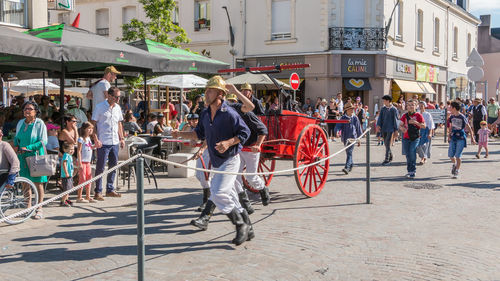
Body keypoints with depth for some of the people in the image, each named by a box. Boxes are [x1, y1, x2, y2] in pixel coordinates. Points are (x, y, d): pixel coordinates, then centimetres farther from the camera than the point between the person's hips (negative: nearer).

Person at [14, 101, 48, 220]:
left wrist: (28, 147, -17)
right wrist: (17, 145, 4)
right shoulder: (20, 123, 11)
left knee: (38, 182, -2)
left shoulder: (39, 123, -6)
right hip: (23, 156, 5)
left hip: (36, 155, -5)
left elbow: (43, 141, -10)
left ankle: (39, 209, 3)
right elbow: (16, 137, 24)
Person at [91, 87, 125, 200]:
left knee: (113, 166, 11)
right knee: (100, 167, -2)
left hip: (115, 142, 6)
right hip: (103, 143, -6)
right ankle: (98, 192, 4)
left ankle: (110, 190, 21)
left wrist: (121, 138, 15)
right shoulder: (100, 107, -7)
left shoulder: (118, 108, 12)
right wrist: (96, 139, -15)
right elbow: (93, 124, -7)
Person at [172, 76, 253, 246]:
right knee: (230, 197, 11)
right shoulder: (205, 114, 8)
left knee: (218, 194, -18)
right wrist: (181, 134, 6)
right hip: (216, 162, 8)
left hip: (230, 160, -8)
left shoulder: (229, 113, -15)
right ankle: (248, 230, 23)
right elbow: (199, 134, 18)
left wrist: (228, 143, -25)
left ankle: (241, 225, 0)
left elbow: (245, 132, -13)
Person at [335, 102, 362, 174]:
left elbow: (358, 129, 9)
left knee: (349, 152, -13)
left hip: (352, 137, -2)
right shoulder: (343, 118, 2)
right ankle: (351, 164, 35)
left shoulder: (355, 118, 2)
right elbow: (338, 126, -8)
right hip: (345, 138, 3)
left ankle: (347, 167, -21)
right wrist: (337, 132, -31)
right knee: (347, 152, 15)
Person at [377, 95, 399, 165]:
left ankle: (387, 159, -7)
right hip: (383, 129, 5)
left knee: (388, 144, -9)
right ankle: (390, 157, 26)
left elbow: (395, 119, -2)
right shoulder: (383, 109, 10)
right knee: (386, 144, 11)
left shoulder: (394, 109, -3)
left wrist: (396, 129, -3)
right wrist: (378, 125, -8)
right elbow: (380, 117, 7)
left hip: (390, 129, -5)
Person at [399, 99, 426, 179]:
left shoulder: (418, 115, 0)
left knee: (412, 152, -18)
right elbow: (400, 125, 11)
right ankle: (409, 171, 19)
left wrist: (416, 122, -17)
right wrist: (402, 128, -12)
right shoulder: (405, 116, 10)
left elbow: (424, 126, -2)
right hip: (406, 138, 4)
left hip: (415, 137, -4)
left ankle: (413, 171, -12)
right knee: (408, 155, 8)